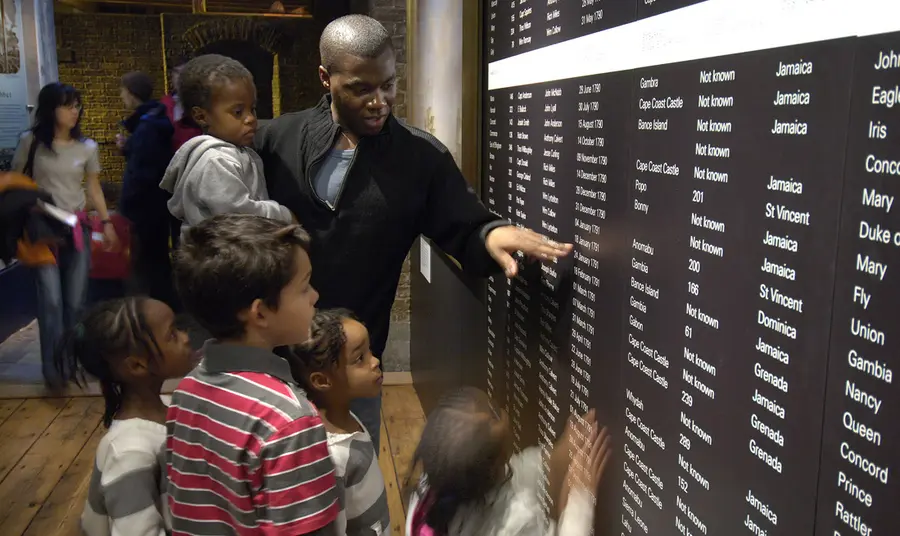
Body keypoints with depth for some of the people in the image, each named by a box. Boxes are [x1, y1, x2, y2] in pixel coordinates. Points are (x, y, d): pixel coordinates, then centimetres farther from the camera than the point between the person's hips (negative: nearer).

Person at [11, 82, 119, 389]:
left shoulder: (87, 147, 4)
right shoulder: (30, 142, -1)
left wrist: (106, 222, 8)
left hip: (77, 227, 2)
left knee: (76, 301, 5)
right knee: (51, 300, -10)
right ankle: (53, 368, -3)